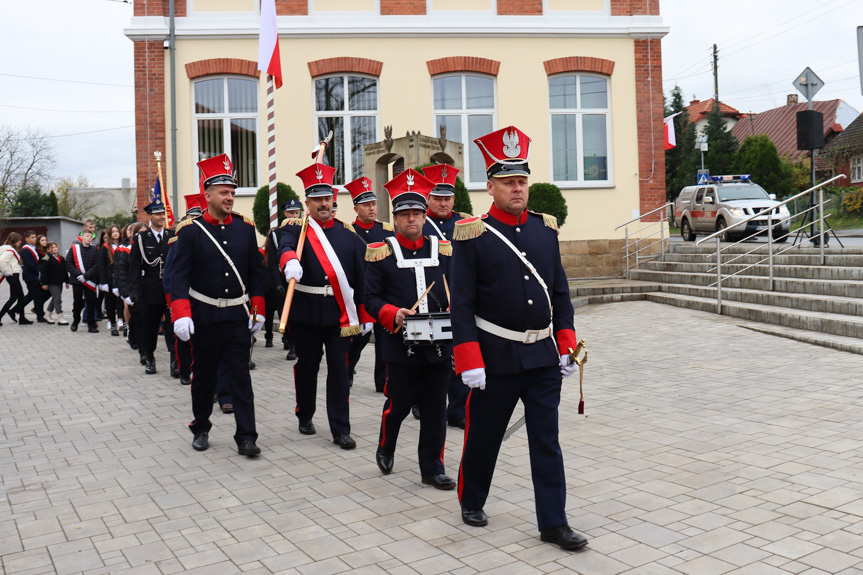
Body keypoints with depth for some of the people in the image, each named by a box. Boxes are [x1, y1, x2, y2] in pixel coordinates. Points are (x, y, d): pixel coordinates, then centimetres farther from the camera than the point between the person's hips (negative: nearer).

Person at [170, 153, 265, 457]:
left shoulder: (245, 228, 4)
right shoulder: (190, 230, -5)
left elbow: (256, 272, 8)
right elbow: (179, 275, -9)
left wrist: (258, 311, 4)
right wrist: (181, 315, -19)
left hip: (238, 316, 2)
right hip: (204, 316, -1)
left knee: (241, 375, 0)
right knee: (203, 375, 12)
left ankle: (246, 437, 2)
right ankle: (201, 429, 30)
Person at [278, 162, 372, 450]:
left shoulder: (348, 233, 8)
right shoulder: (296, 229, 0)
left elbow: (361, 275, 10)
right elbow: (285, 247, -26)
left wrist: (366, 315, 10)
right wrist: (290, 262, -50)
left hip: (340, 314, 2)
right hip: (305, 314, -1)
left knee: (339, 370, 2)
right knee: (306, 367, 12)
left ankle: (341, 430, 10)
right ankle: (305, 416, 34)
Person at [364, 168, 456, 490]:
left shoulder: (443, 251, 9)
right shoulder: (381, 253, 0)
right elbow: (371, 298, -1)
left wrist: (454, 310, -8)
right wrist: (393, 314, -19)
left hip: (439, 343, 3)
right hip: (400, 344, -2)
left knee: (435, 408, 8)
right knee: (398, 404, 8)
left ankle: (432, 469, 21)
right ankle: (385, 451, 37)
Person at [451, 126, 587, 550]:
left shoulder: (546, 229, 6)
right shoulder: (472, 236, -8)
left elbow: (560, 293, 11)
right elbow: (462, 304, -10)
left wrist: (566, 346, 6)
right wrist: (469, 362, -14)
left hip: (543, 357, 4)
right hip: (496, 357, -3)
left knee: (547, 441, 6)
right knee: (484, 435, 13)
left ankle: (553, 523, 16)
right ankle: (471, 501, 36)